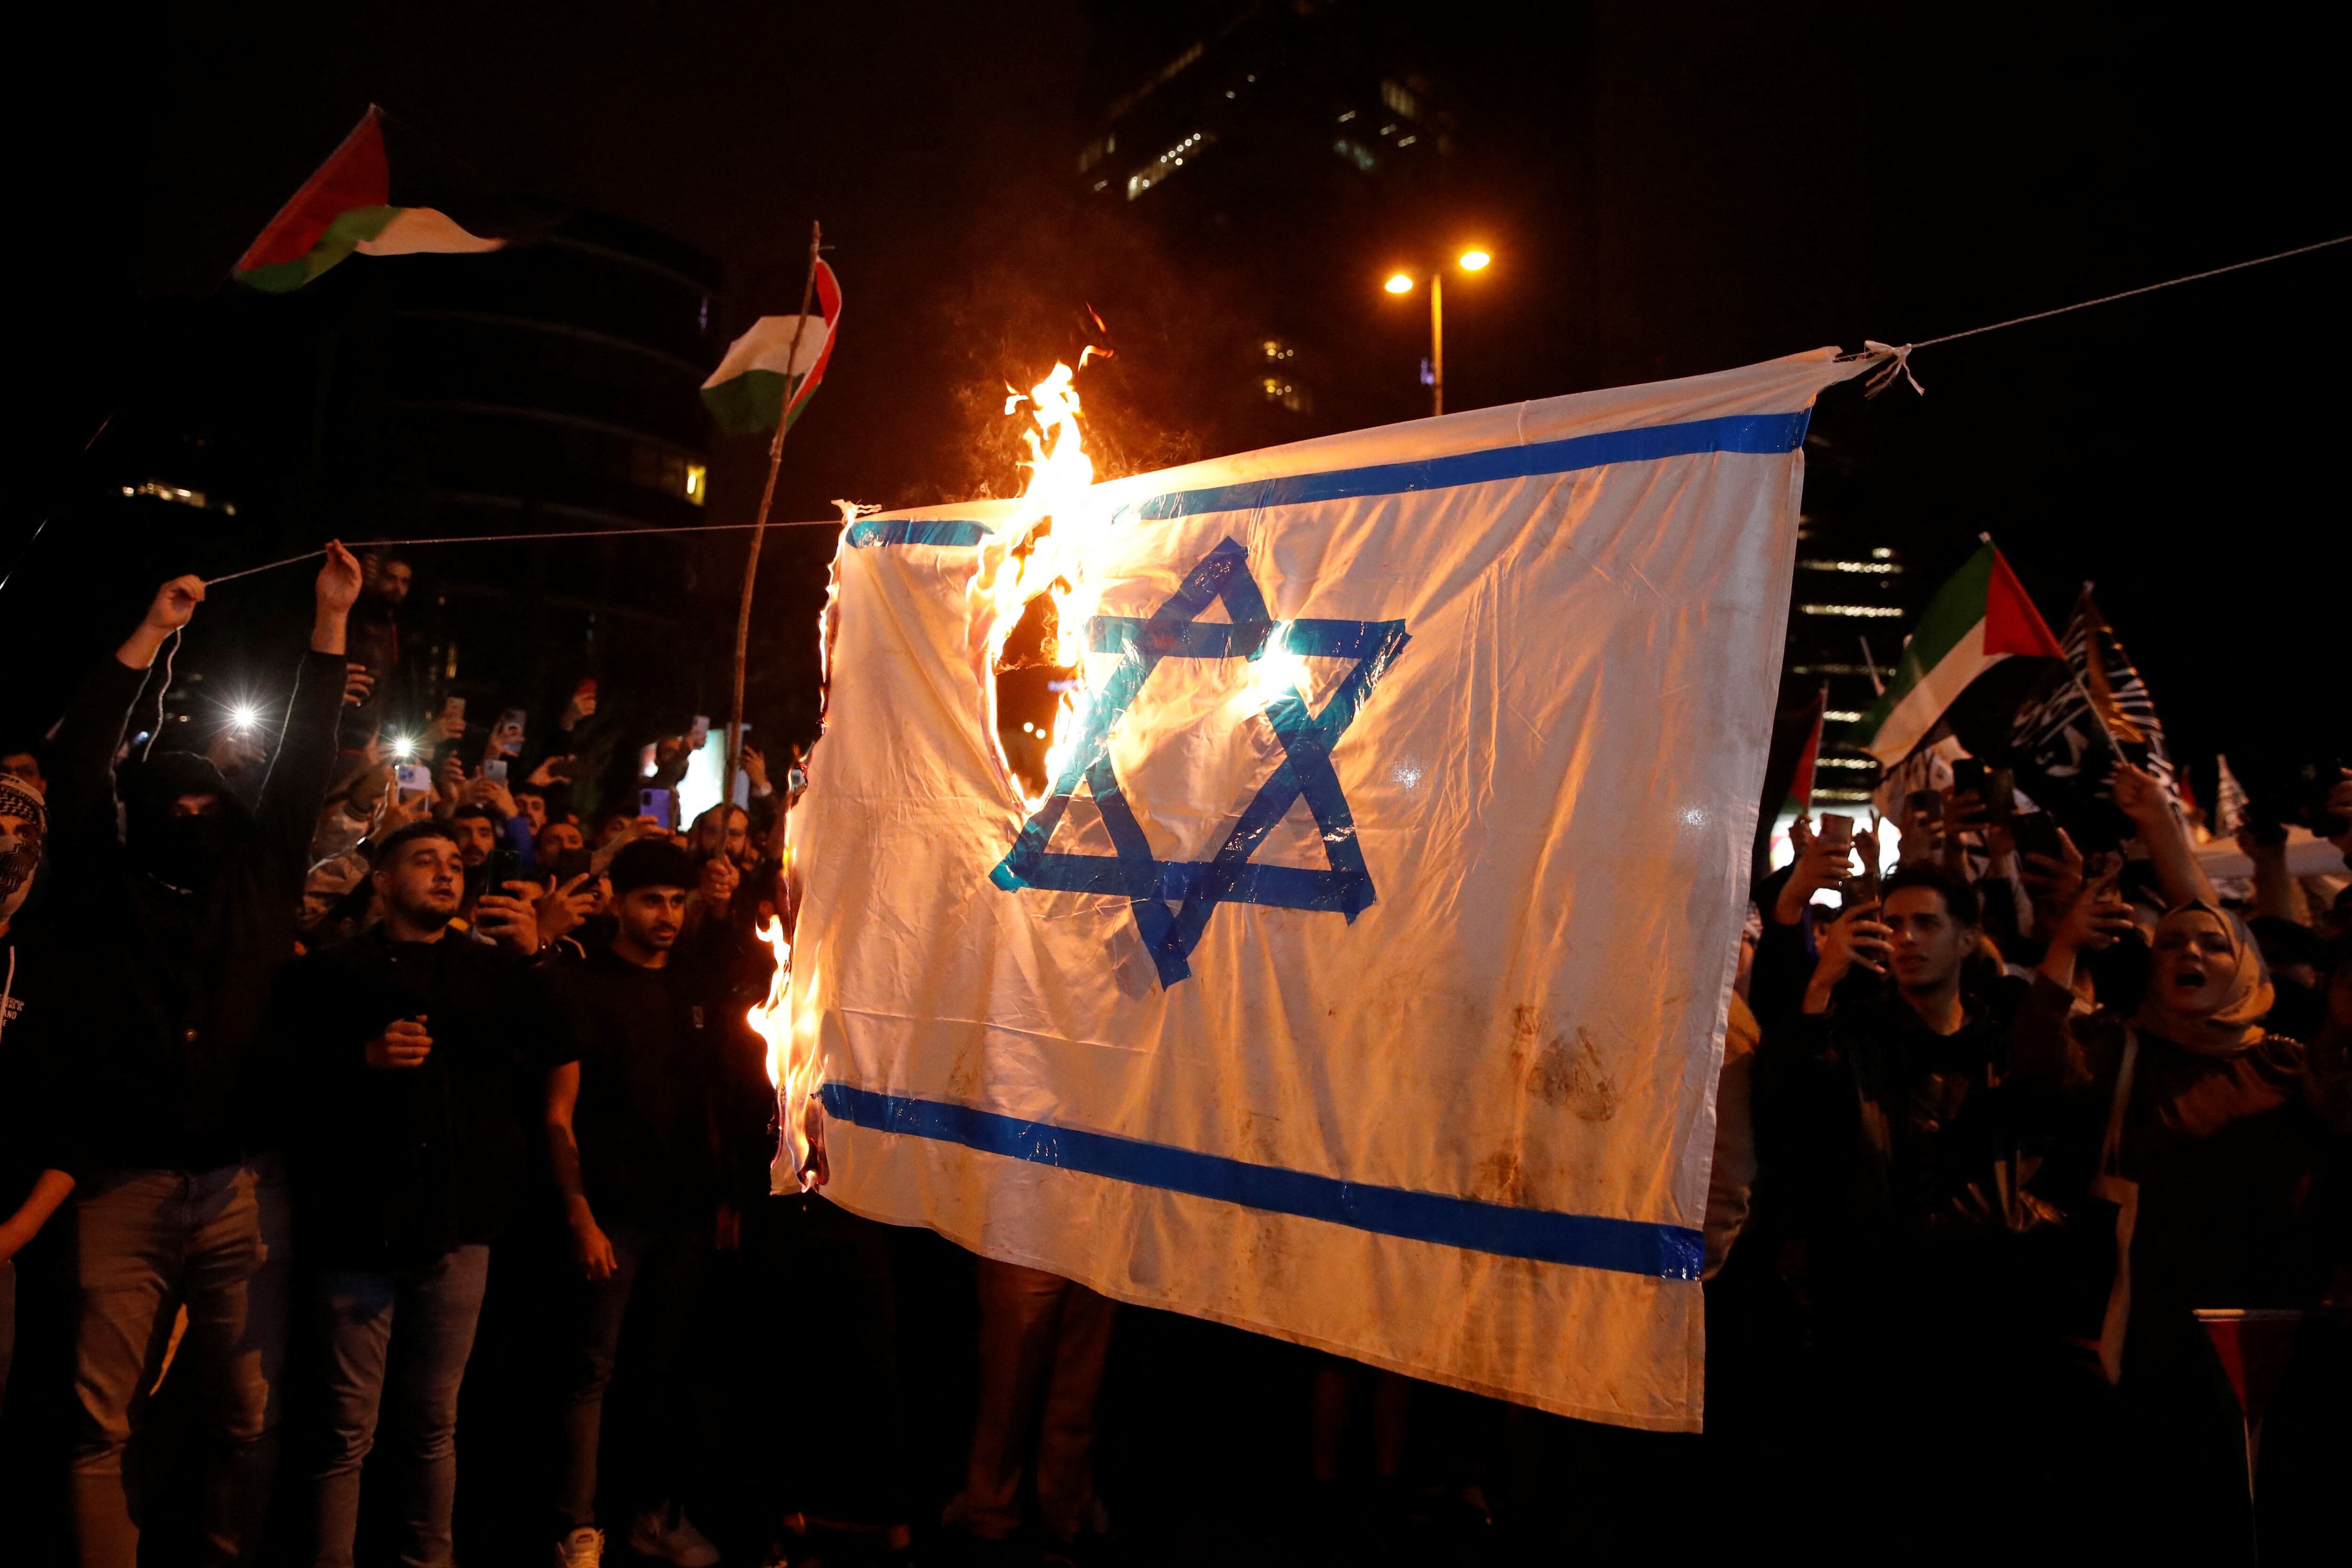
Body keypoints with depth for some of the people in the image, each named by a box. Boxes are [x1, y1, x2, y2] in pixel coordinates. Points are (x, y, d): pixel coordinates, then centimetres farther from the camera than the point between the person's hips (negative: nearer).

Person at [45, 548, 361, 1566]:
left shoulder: (259, 880, 13)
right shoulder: (102, 888, 9)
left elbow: (303, 765, 11)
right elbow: (78, 760, 2)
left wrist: (331, 623, 9)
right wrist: (151, 634, 2)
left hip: (244, 1189, 1)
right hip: (122, 1188, -1)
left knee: (250, 1416, 5)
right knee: (96, 1421, 0)